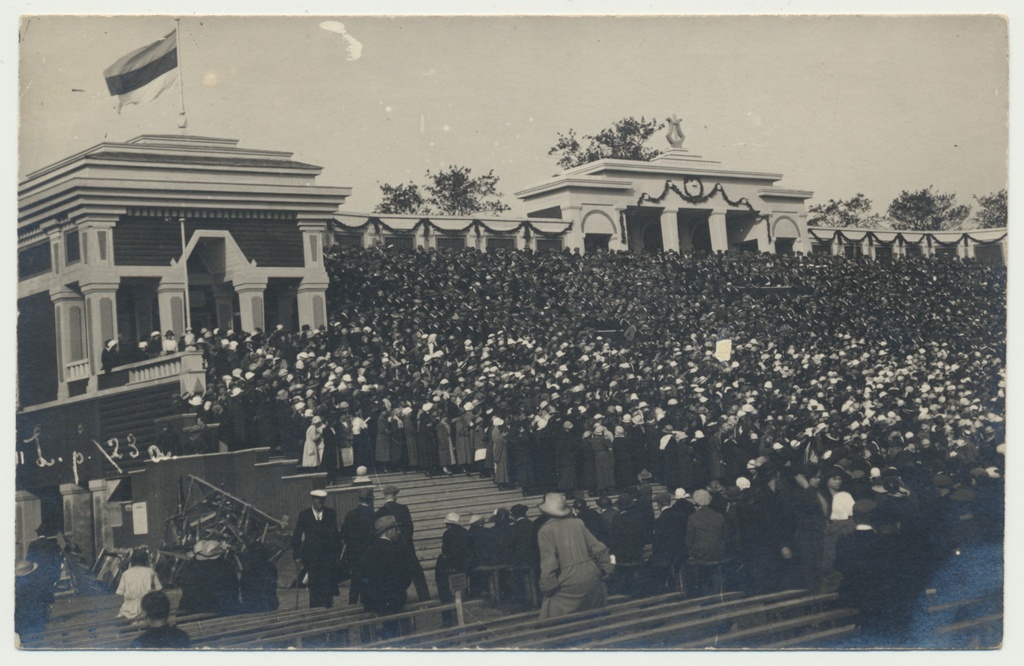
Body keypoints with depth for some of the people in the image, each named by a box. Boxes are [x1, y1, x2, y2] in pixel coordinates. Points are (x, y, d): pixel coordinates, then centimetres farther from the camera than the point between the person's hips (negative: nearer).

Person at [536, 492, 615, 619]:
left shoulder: (546, 530, -7)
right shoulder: (577, 523, 6)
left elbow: (548, 562, -13)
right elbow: (598, 548, 7)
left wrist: (547, 587, -6)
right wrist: (607, 569, 17)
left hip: (569, 582, -5)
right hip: (591, 578, 5)